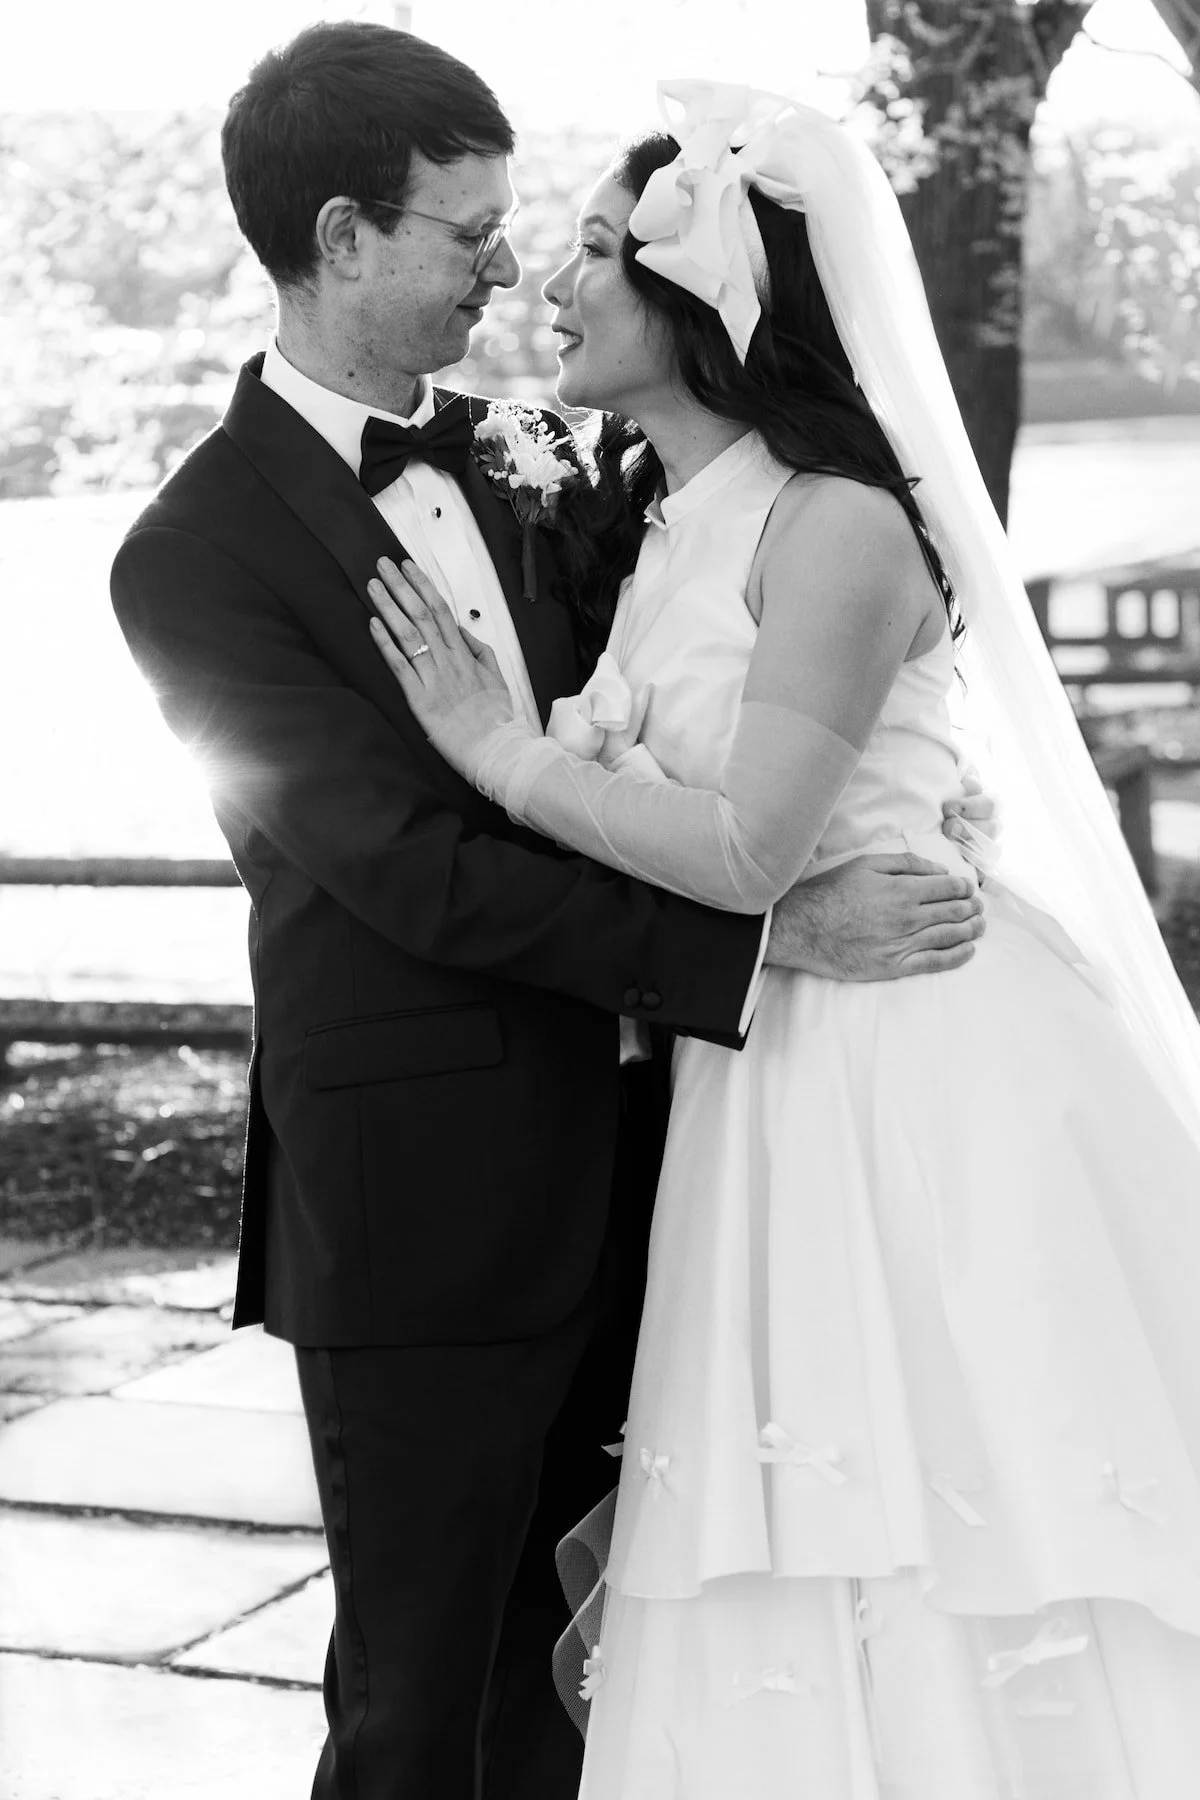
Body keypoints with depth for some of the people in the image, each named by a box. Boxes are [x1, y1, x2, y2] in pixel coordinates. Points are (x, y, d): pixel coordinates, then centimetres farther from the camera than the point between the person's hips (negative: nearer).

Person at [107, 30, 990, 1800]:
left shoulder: (500, 456, 9)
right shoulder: (199, 555, -13)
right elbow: (420, 873, -20)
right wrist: (774, 930, -23)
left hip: (607, 1167, 7)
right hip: (422, 1202, -7)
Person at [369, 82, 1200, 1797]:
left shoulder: (839, 524, -16)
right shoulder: (656, 525, 11)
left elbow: (748, 850, -21)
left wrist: (501, 749, -13)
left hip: (918, 1072, -8)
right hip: (761, 1074, 8)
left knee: (951, 1557, 1)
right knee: (804, 1573, 14)